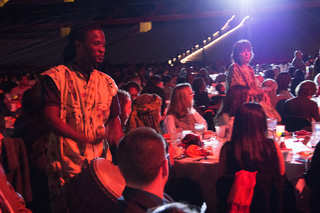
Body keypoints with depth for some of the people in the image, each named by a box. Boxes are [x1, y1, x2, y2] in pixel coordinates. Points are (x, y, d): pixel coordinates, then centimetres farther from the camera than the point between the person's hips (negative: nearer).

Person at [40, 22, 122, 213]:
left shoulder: (107, 82, 10)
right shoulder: (56, 77, -6)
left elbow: (114, 117, 17)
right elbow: (53, 119, -13)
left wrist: (116, 134, -7)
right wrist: (88, 139, -22)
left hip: (100, 161, 4)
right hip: (66, 162, -4)